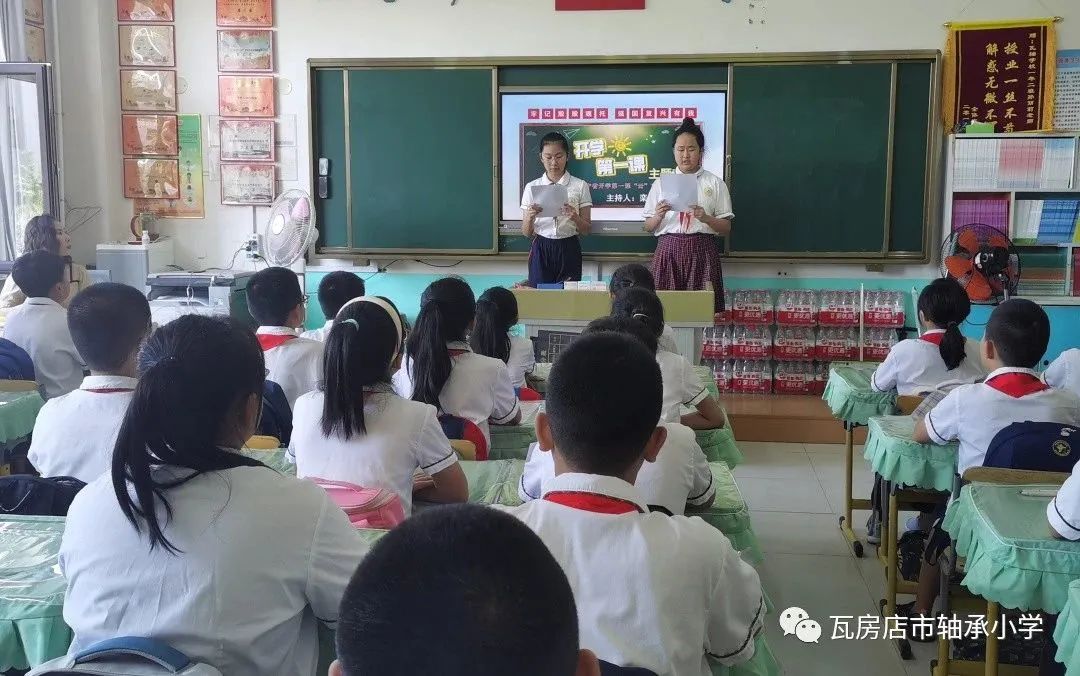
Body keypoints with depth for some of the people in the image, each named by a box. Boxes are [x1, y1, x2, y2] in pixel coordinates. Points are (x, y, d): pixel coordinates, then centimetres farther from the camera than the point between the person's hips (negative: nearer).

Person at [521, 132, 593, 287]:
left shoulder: (580, 186, 1)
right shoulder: (532, 187, 4)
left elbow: (586, 230, 3)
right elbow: (526, 232, 5)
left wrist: (575, 218, -17)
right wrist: (530, 217, -15)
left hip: (569, 250, -1)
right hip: (540, 250, 1)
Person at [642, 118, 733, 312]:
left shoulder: (715, 183, 7)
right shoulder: (661, 183, 11)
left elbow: (726, 229, 4)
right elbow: (648, 227, 11)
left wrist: (705, 218, -13)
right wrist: (659, 216, -10)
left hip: (702, 252, -1)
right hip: (668, 251, 1)